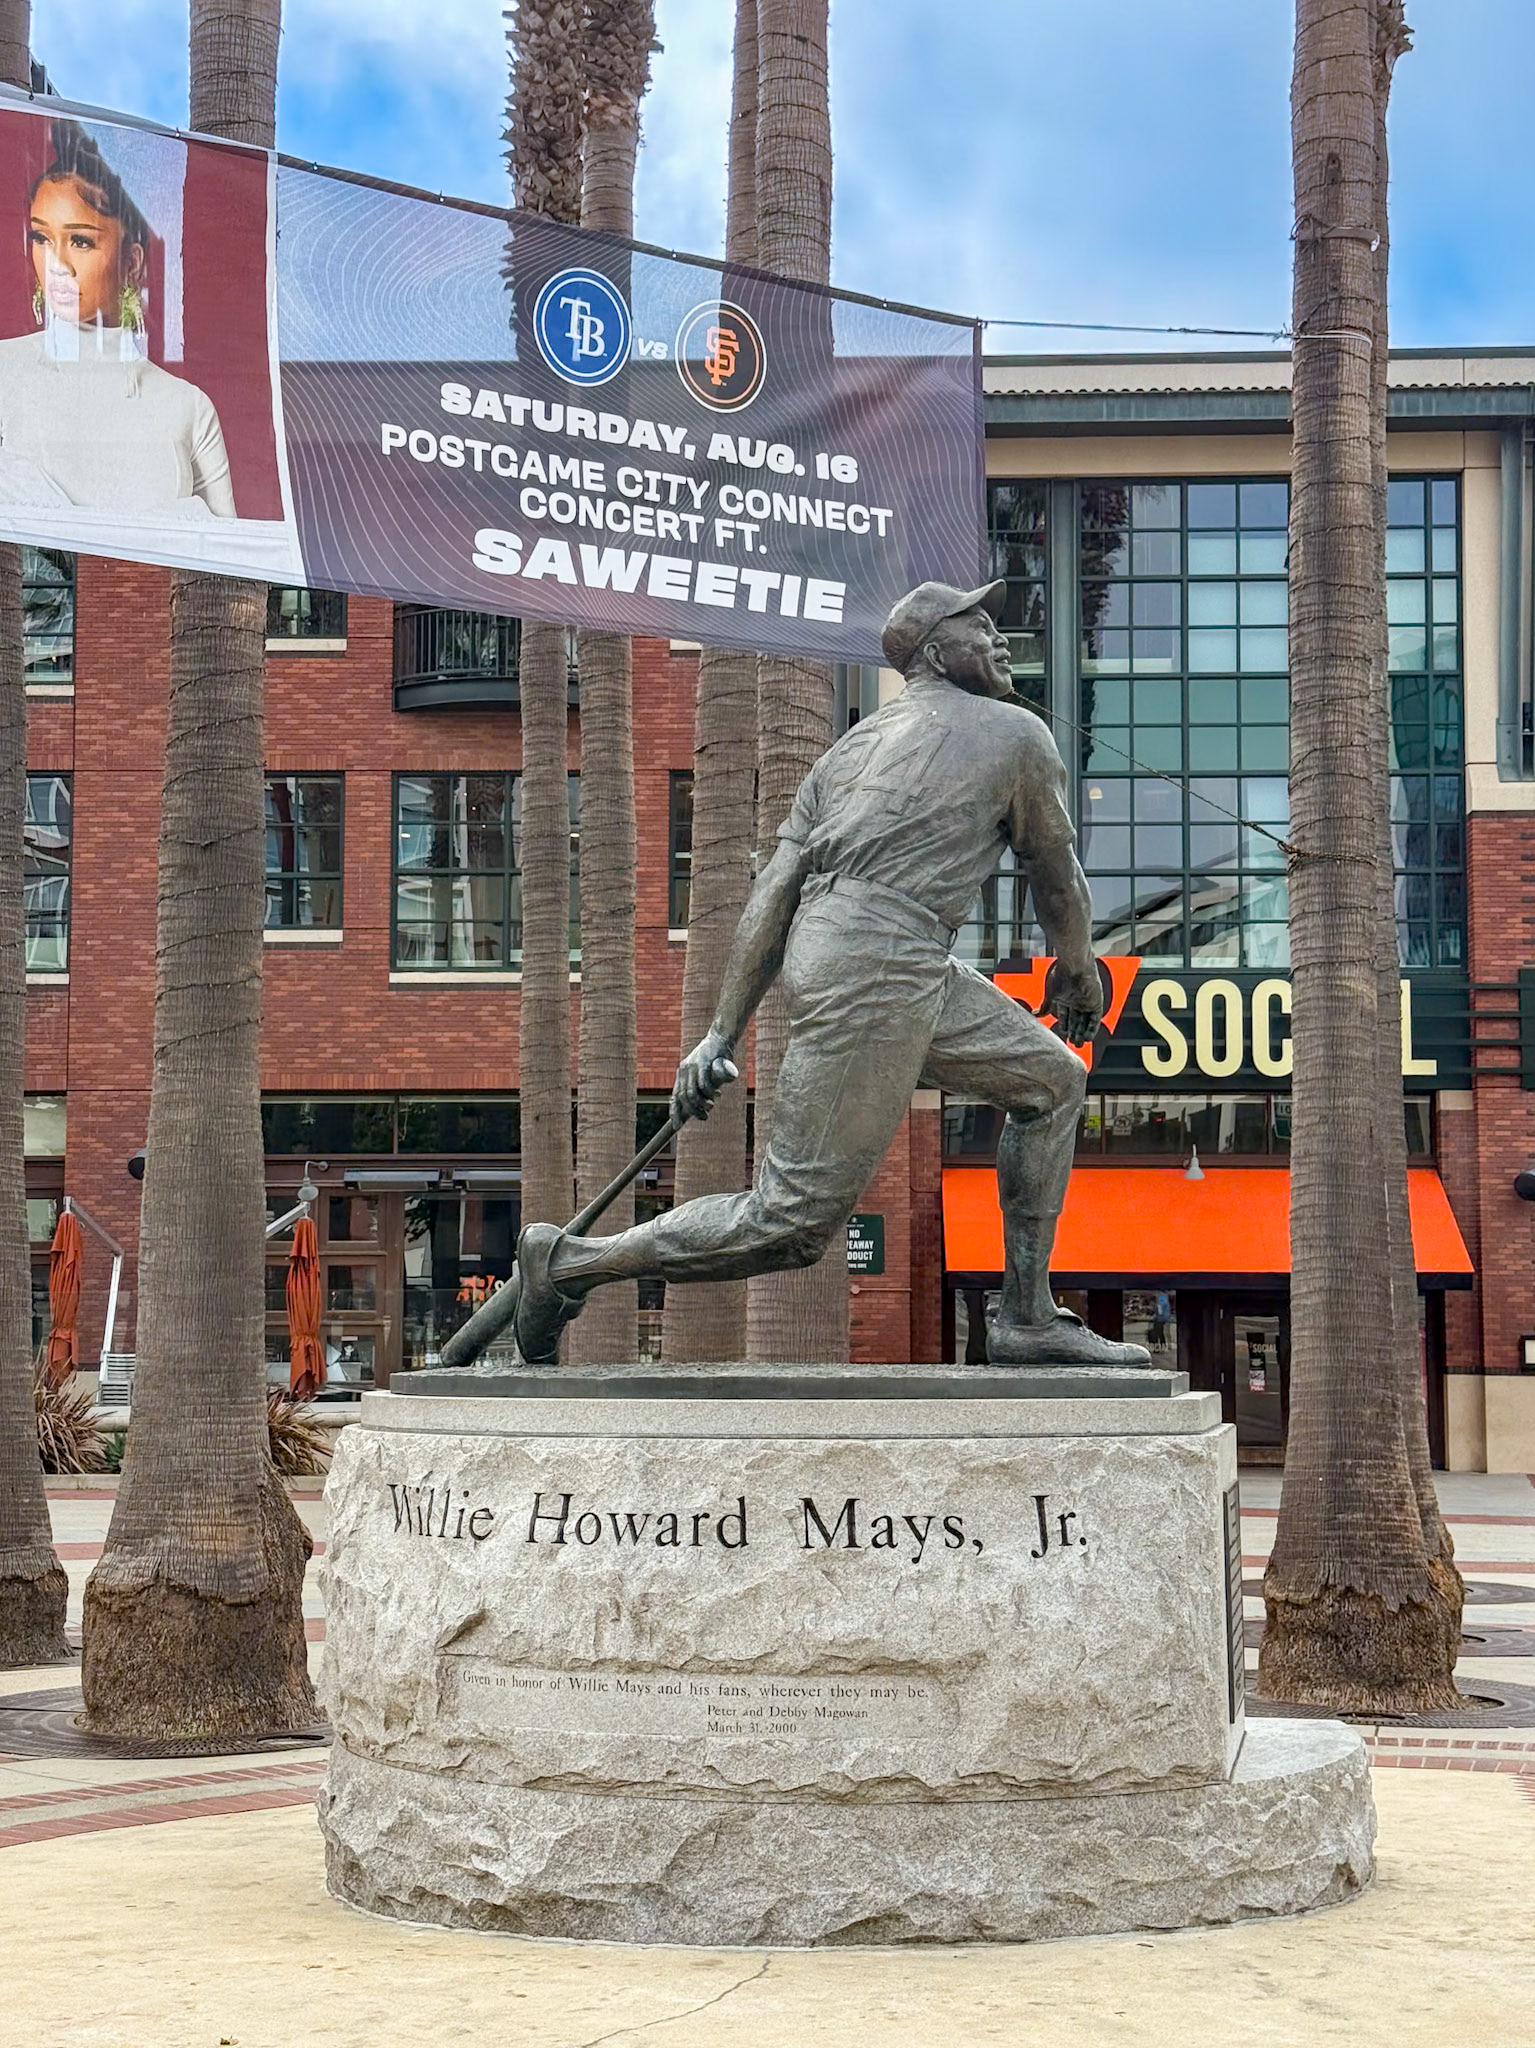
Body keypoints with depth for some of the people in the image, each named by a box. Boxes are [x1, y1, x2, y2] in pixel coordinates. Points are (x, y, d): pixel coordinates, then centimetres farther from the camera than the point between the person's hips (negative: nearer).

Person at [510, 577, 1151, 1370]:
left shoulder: (853, 745, 21)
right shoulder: (1016, 734, 5)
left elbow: (772, 894, 12)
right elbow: (1057, 879, 15)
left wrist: (722, 1032, 9)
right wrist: (1079, 974, 34)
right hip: (877, 969, -9)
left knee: (1049, 1079, 20)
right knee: (792, 1224, -7)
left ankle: (1028, 1319, 19)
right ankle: (570, 1262, 0)